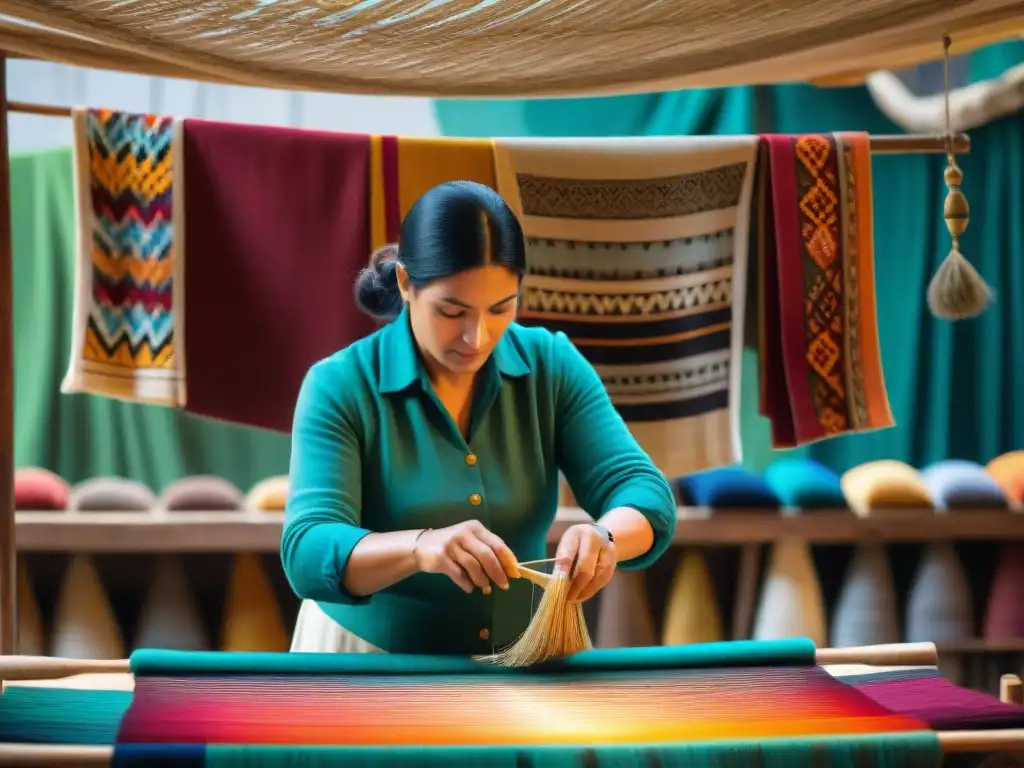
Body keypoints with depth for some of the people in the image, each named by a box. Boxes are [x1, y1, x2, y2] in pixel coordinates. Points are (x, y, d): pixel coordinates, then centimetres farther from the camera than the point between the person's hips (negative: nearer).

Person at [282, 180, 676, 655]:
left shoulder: (551, 366, -1)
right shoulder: (341, 386, -10)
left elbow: (648, 499, -9)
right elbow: (308, 555, -20)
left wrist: (604, 539, -31)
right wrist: (421, 547, -38)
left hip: (518, 661, 4)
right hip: (371, 663, -3)